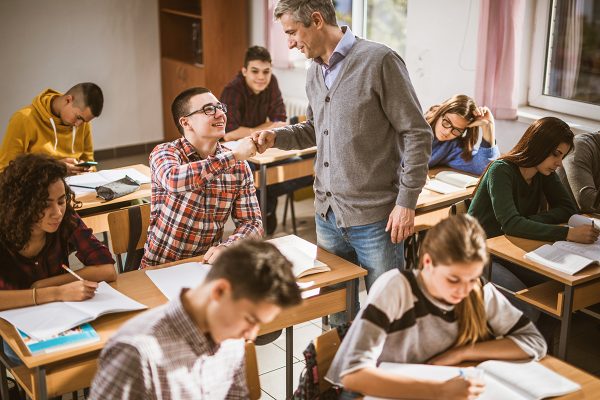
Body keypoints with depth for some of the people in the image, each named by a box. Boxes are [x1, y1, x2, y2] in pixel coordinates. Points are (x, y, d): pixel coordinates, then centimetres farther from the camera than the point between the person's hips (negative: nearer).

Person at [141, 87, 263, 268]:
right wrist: (234, 155, -29)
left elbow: (252, 222, -1)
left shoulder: (239, 166, -1)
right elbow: (173, 180, -33)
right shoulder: (164, 152, -10)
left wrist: (226, 247, -21)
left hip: (208, 263, 1)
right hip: (160, 267, -1)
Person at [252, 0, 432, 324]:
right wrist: (276, 136, 6)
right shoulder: (314, 73, 11)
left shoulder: (379, 61, -11)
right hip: (326, 215, 7)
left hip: (374, 218, -7)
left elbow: (417, 134, -11)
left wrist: (406, 202, -14)